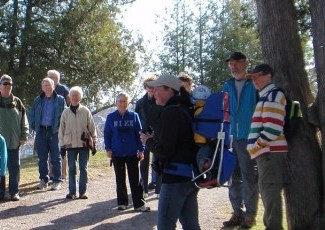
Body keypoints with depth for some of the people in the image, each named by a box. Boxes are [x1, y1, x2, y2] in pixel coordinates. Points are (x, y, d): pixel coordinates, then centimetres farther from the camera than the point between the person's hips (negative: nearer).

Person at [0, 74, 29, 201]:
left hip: (14, 141, 1)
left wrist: (23, 137, 1)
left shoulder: (17, 102, 6)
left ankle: (14, 192, 12)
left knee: (14, 167, 4)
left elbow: (24, 121, 7)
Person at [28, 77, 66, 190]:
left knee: (55, 158, 1)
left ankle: (57, 181, 8)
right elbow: (31, 114, 15)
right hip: (41, 132, 3)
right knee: (42, 158, 8)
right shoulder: (38, 100, 11)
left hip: (54, 132, -3)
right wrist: (34, 126, 5)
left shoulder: (60, 100, 3)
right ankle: (44, 180, 17)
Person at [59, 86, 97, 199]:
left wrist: (93, 142, 2)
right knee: (72, 169, 4)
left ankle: (83, 191, 10)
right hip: (71, 144, 1)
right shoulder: (66, 112, 4)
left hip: (84, 144, -1)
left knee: (83, 168, 3)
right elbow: (61, 129, 8)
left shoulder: (86, 111, 0)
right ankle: (72, 191, 11)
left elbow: (92, 128, 4)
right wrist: (62, 145, 5)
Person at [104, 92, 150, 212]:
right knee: (120, 179, 11)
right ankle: (122, 202, 21)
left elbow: (139, 133, 1)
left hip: (132, 153, 0)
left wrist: (141, 149, -2)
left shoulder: (134, 116, 0)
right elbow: (107, 134, 2)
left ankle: (139, 203, 7)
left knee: (135, 179, 3)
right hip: (117, 153, 1)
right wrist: (108, 149, -6)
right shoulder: (111, 117, -1)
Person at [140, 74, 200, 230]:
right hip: (190, 173, 10)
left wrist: (148, 141, -1)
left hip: (176, 175, -9)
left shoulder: (171, 111, -13)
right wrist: (154, 140, 13)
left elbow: (164, 150, -18)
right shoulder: (184, 109, 15)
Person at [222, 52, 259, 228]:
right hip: (230, 137, 6)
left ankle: (250, 215, 11)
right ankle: (238, 212, 21)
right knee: (234, 177, 11)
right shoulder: (227, 86, 13)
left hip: (248, 137, -5)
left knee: (249, 177, 0)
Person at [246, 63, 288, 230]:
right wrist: (257, 147, 18)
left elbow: (272, 128, -21)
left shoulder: (273, 95, -11)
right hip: (268, 151, 10)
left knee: (269, 189, -8)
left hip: (270, 151, -10)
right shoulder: (265, 96, 20)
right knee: (269, 190, 14)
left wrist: (257, 146, -11)